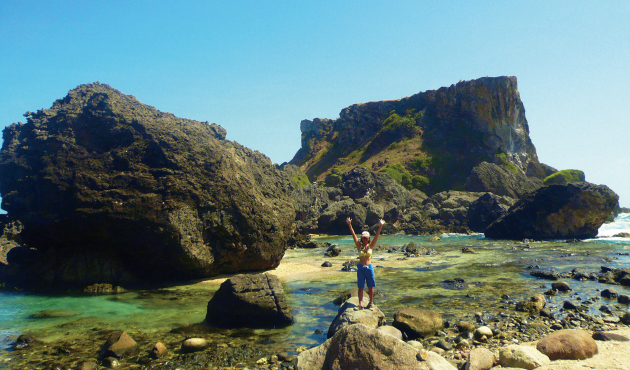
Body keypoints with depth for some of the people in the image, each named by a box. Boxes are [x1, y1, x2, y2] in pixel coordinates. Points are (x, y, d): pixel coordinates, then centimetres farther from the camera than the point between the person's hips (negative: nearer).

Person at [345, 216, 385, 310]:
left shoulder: (371, 245, 2)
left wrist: (380, 226, -19)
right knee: (360, 287, 4)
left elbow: (377, 235, -8)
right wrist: (349, 225, -18)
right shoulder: (359, 246, 2)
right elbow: (353, 235, -7)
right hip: (360, 267, 0)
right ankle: (360, 304, 10)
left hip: (369, 267, 0)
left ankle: (371, 303, 21)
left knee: (370, 287, 7)